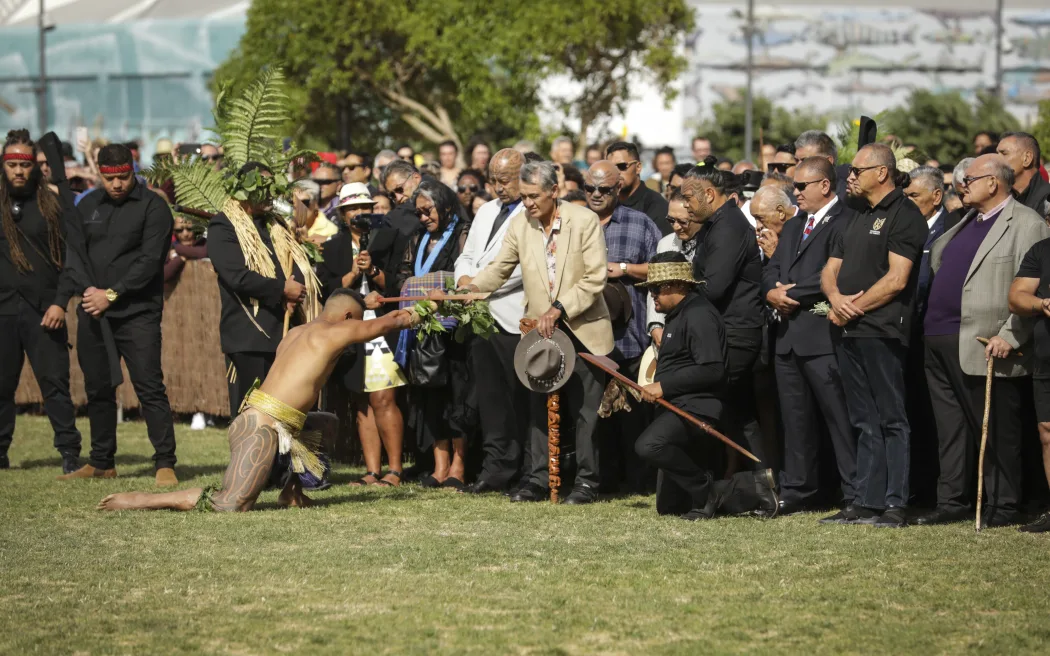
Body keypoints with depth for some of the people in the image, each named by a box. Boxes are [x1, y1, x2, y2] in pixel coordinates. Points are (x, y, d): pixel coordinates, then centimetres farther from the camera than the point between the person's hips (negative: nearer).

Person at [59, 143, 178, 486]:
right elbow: (73, 252, 9)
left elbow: (150, 261, -11)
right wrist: (86, 290, -9)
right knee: (98, 390, 11)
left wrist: (112, 294, -15)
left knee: (149, 388, -10)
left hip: (137, 313, -5)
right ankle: (101, 462, 22)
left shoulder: (152, 207, -4)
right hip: (92, 313, 6)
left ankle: (165, 463, -8)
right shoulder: (88, 205, 14)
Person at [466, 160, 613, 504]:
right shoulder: (520, 224, 4)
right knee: (540, 408, 5)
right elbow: (499, 269, 10)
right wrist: (467, 289, -8)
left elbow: (595, 278, -12)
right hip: (540, 331, 4)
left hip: (583, 329, -4)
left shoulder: (584, 221, -8)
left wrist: (559, 308, -19)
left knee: (585, 409, 0)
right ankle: (539, 480, 10)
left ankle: (587, 482, 7)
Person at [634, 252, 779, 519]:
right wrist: (655, 387, 9)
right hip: (679, 410, 11)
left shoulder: (698, 314, -11)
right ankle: (751, 488, 10)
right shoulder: (678, 316, 22)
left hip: (696, 409, -11)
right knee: (668, 506, 7)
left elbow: (711, 370, -22)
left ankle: (705, 492, -20)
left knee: (649, 445, -39)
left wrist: (663, 386, -19)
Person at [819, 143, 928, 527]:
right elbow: (831, 271, 19)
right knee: (865, 423, 10)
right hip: (850, 334, 9)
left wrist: (854, 307, -10)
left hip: (883, 332, -9)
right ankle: (865, 503, 12)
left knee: (891, 420, -6)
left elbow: (896, 279, -15)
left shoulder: (904, 216, -7)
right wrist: (836, 298, -4)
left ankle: (895, 505, -6)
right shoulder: (856, 218, 20)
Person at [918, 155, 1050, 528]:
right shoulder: (967, 223, 18)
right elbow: (937, 261, 31)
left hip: (984, 345, -8)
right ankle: (952, 502, 18)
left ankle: (1003, 507, 5)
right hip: (940, 340, 8)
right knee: (950, 429, 12)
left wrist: (1009, 337, -22)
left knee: (996, 431, -1)